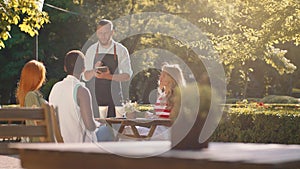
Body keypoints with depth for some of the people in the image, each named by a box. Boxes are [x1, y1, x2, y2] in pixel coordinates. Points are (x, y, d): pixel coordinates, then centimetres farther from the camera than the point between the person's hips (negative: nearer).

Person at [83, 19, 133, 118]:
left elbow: (127, 76, -1)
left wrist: (108, 76, -15)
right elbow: (85, 77, 6)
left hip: (114, 99, -1)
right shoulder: (91, 50, 6)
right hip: (94, 98, 1)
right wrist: (94, 71, -15)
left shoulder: (121, 50, 2)